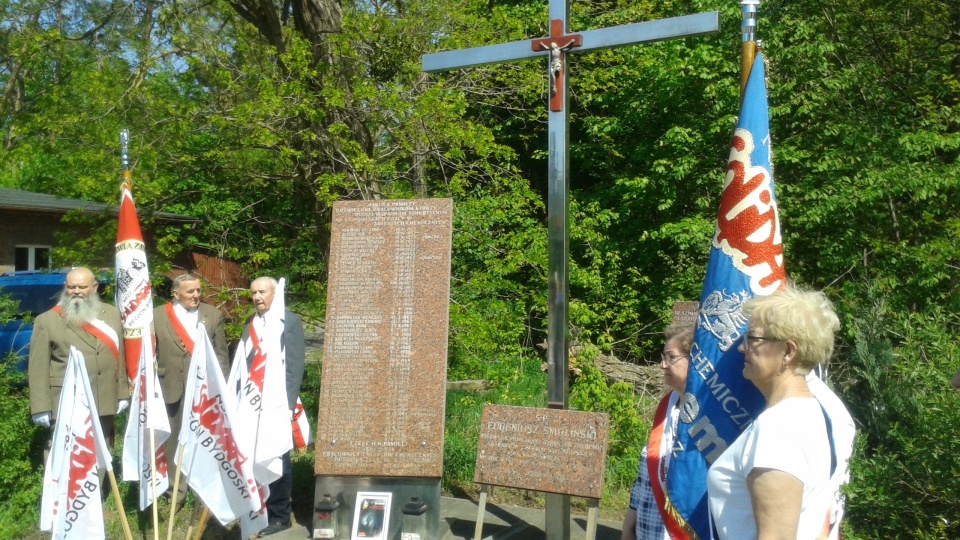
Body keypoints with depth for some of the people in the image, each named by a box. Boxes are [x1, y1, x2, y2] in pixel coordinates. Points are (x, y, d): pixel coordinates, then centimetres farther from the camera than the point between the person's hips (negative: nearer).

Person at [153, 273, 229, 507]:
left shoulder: (213, 314, 5)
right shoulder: (158, 315, 2)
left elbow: (221, 354, 5)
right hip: (173, 389, 0)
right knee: (174, 443, 8)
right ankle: (176, 493, 20)